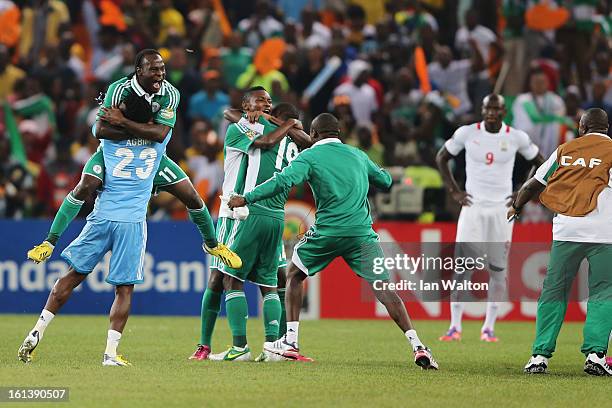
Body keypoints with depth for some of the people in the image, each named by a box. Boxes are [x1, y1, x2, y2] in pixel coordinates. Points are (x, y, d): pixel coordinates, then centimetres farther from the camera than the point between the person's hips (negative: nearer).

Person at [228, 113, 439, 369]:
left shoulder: (310, 156, 2)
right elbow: (385, 181, 26)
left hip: (327, 233, -2)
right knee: (384, 289, -2)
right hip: (362, 233, 2)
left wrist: (246, 199, -9)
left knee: (294, 275, 20)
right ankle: (417, 346, -15)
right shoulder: (357, 155, 14)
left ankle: (290, 342, 15)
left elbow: (283, 181, -13)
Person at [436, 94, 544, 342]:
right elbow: (441, 158, 11)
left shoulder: (516, 138, -2)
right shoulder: (467, 133, -3)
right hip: (473, 207, -1)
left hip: (502, 209, 1)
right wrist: (454, 191, 3)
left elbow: (541, 165, 11)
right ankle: (455, 326, -3)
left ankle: (489, 328, 10)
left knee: (498, 270, 1)